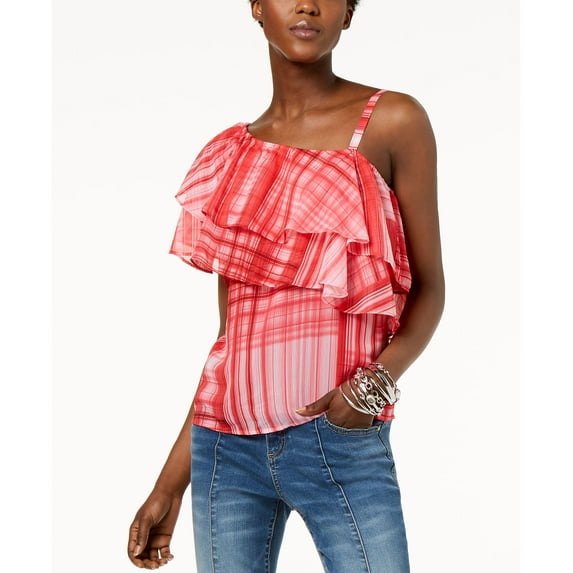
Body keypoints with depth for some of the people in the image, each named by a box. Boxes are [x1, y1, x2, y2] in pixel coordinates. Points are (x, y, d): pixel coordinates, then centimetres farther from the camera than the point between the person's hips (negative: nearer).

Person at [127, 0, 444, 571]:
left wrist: (381, 375, -18)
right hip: (226, 445, 4)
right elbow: (231, 333, 13)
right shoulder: (233, 151, 10)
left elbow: (428, 288, 2)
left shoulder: (391, 122, -1)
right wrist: (171, 481, 12)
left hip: (338, 440, -3)